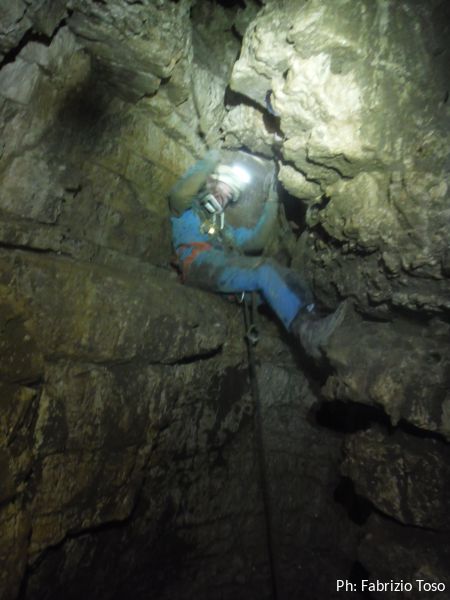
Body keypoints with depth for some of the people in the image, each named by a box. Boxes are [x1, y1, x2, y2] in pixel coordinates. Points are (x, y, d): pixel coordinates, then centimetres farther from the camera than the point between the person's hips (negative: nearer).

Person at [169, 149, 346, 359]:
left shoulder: (223, 228, 37)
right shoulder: (187, 210, 21)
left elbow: (255, 241, 23)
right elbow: (179, 193, -6)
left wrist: (271, 202, 20)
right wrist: (209, 162, 2)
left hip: (224, 269, 7)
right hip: (201, 266, -6)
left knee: (284, 274, -14)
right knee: (264, 272, -28)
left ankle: (311, 320, -35)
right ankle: (306, 332, -39)